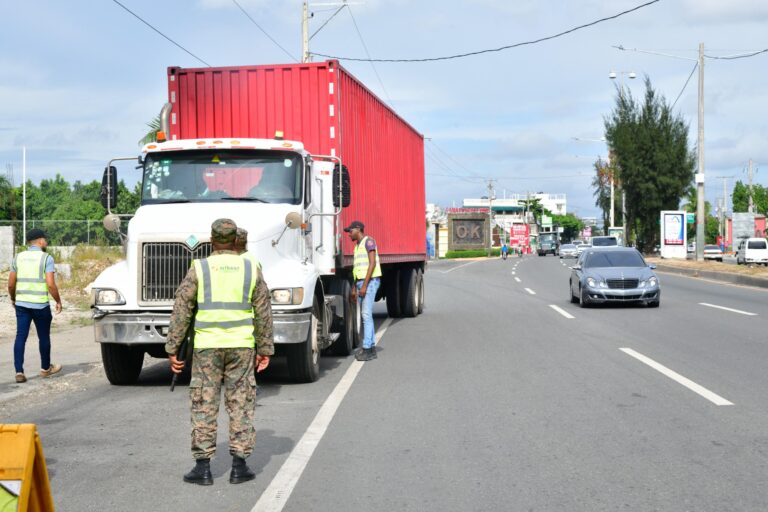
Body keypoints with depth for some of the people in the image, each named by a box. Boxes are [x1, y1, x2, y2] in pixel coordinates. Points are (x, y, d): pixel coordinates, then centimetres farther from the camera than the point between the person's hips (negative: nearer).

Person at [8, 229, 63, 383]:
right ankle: (45, 368, 27)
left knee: (20, 337, 4)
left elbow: (11, 284, 7)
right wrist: (58, 301, -2)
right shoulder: (46, 258, -8)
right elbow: (50, 285, -15)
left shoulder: (18, 257, 6)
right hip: (40, 304, -4)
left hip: (21, 304, 4)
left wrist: (13, 299, 24)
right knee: (44, 337, 12)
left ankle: (19, 372, -3)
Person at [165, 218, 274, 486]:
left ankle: (203, 466, 7)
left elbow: (181, 310, -3)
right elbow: (263, 313, 5)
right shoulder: (251, 269, 4)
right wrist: (265, 349, 12)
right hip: (242, 346, 1)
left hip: (206, 346, -1)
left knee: (204, 404, 5)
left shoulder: (199, 268, -1)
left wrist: (172, 348, 2)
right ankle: (239, 466, 8)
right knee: (241, 404, 7)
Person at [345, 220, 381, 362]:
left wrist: (365, 285, -21)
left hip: (370, 281, -9)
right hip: (361, 282, 9)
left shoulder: (368, 241, -9)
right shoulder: (358, 245, 20)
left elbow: (372, 263, -17)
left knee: (366, 314, -12)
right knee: (365, 315, 8)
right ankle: (371, 348, 12)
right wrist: (354, 288, 18)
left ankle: (367, 349, -12)